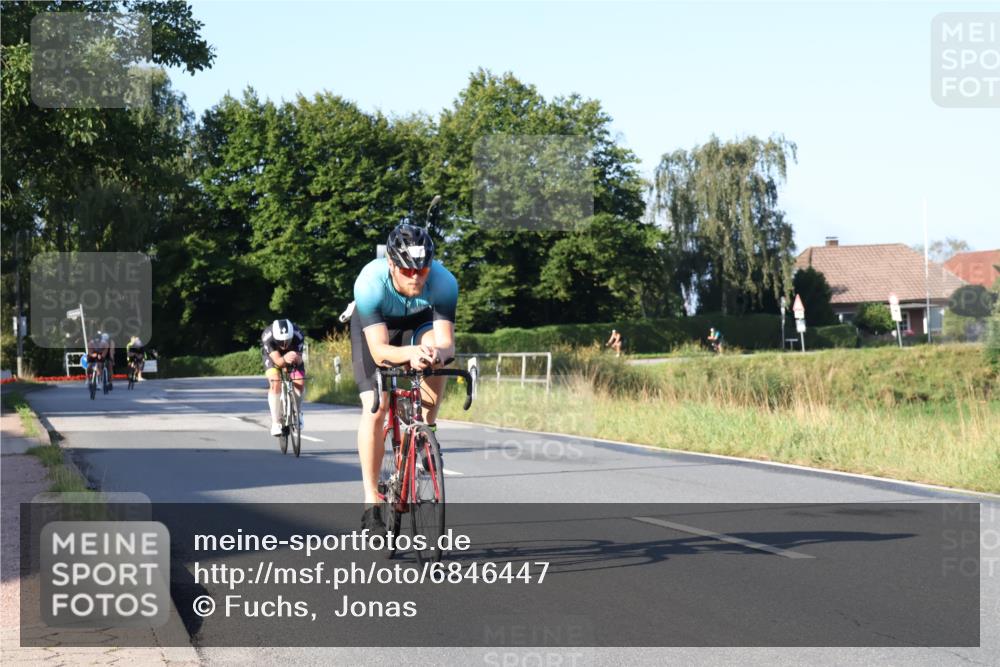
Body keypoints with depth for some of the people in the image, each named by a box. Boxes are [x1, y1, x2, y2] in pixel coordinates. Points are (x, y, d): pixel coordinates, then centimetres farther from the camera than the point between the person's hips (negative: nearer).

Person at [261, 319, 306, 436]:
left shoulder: (298, 335, -35)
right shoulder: (267, 337, -38)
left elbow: (299, 360, -32)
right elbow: (277, 361, -42)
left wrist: (297, 358, -56)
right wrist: (285, 359, -64)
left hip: (292, 353, 1)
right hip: (272, 356, -1)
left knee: (300, 383, -19)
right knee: (275, 384, -26)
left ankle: (297, 413, 9)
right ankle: (276, 422, -16)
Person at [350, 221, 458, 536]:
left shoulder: (444, 282, -35)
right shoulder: (370, 283, -39)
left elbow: (447, 344, -35)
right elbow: (379, 350, -41)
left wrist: (438, 351, -59)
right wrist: (411, 353, -61)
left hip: (418, 321, 2)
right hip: (374, 327, -2)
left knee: (434, 347, -32)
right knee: (375, 407, -17)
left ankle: (426, 426, -5)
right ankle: (371, 501, -9)